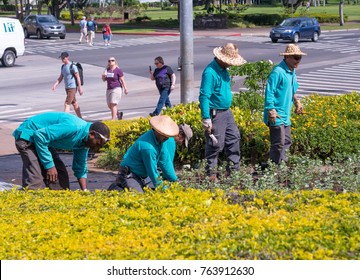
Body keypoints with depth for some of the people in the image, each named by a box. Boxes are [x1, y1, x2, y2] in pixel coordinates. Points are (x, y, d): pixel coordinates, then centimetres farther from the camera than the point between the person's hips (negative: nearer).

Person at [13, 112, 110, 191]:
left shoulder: (83, 141, 0)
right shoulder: (72, 127, -31)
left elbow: (80, 168, 12)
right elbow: (40, 135, -31)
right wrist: (49, 165, -25)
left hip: (43, 140, 10)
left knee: (61, 174, 8)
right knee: (35, 181, -20)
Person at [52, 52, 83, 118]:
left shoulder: (72, 66, -13)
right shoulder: (63, 66, 11)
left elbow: (78, 77, -12)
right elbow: (60, 78, 15)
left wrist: (80, 88, -14)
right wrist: (55, 85, 1)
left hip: (72, 88, -8)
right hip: (67, 88, 8)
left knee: (66, 104, -14)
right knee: (74, 104, 15)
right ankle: (80, 118, 24)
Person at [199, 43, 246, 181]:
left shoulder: (223, 69, 9)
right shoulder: (210, 72, -21)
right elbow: (204, 97, -23)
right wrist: (206, 119, -25)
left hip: (227, 111, 10)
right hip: (215, 114, -10)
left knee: (234, 138, 15)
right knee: (215, 144, -3)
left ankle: (234, 169, 26)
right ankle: (210, 173, 9)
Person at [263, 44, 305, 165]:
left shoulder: (292, 71, 11)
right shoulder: (278, 72, -19)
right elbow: (269, 91, -22)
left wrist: (297, 101, 24)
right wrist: (271, 110, -26)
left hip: (285, 115, 10)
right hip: (276, 115, -10)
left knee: (286, 142, 16)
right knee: (279, 143, -8)